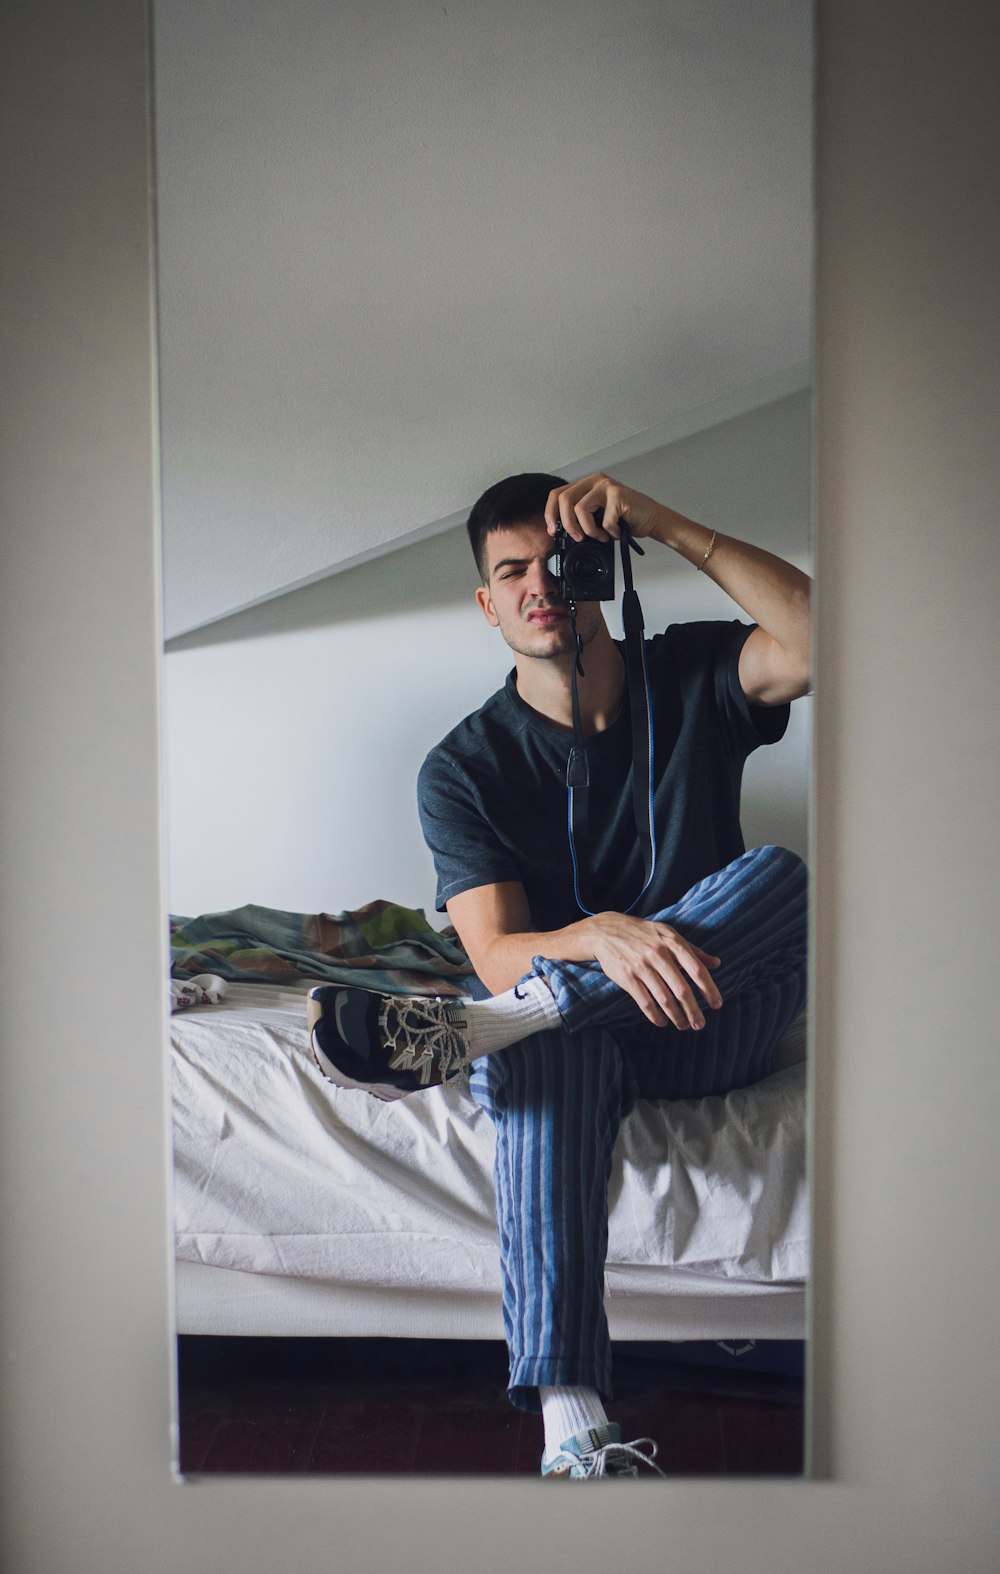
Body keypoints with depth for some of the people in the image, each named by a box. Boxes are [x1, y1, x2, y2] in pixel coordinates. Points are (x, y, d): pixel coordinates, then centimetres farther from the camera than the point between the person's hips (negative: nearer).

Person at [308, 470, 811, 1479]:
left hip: (716, 1028, 1)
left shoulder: (690, 676, 0)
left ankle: (453, 1034, -36)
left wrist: (664, 523, -23)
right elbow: (499, 956, -15)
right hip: (575, 1030, -1)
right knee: (542, 1049, -38)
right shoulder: (463, 768, -4)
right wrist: (601, 936, -37)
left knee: (778, 872, -30)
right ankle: (572, 1424, -45)